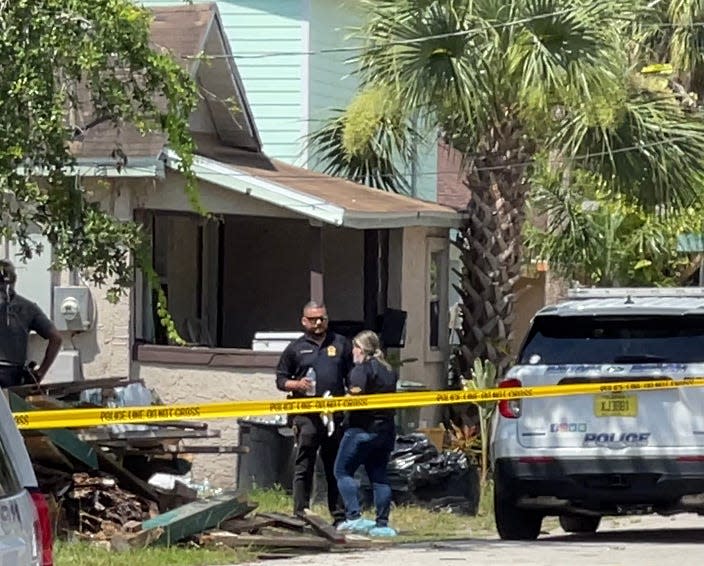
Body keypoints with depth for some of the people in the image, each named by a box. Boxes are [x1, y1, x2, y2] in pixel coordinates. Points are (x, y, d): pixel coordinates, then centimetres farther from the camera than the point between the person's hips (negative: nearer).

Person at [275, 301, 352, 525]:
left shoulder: (341, 344, 14)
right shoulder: (295, 348, 10)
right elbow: (280, 379, 11)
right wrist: (296, 384, -8)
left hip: (335, 414, 2)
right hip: (306, 415, -2)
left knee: (336, 466, 6)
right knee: (303, 466, -3)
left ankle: (339, 515, 10)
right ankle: (300, 513, 0)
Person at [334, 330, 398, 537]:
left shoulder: (361, 369, -10)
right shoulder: (389, 371, 15)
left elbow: (356, 397, -19)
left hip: (362, 429, -8)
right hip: (385, 430, 8)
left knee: (343, 471, 0)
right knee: (379, 475, 9)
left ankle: (354, 516, -13)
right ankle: (382, 523, 3)